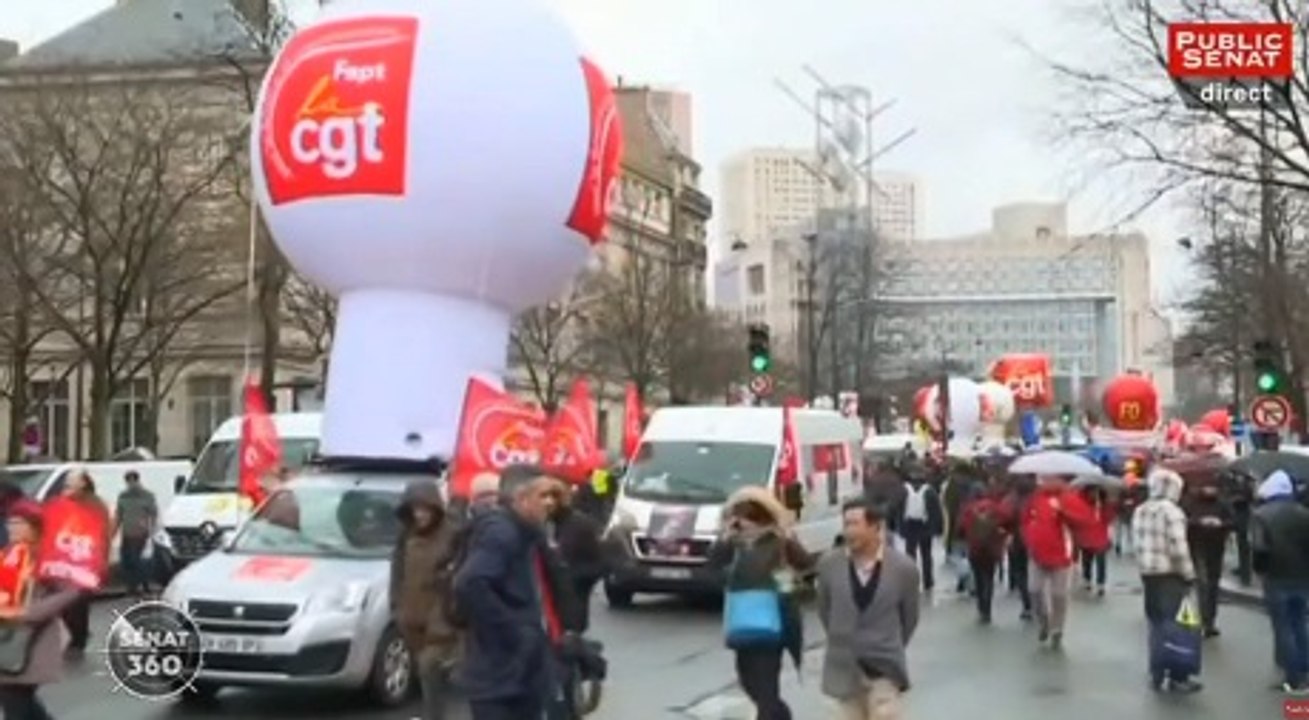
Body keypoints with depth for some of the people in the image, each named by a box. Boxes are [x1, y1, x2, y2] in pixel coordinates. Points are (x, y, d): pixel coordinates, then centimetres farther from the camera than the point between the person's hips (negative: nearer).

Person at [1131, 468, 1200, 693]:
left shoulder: (1140, 511, 9)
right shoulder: (1172, 511, -14)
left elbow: (1137, 544, 9)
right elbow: (1178, 548, -18)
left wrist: (1145, 565, 13)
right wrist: (1189, 574, -9)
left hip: (1147, 573, 7)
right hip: (1170, 575, -7)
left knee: (1156, 624, 13)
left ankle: (1157, 675, 16)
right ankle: (1177, 677, 1)